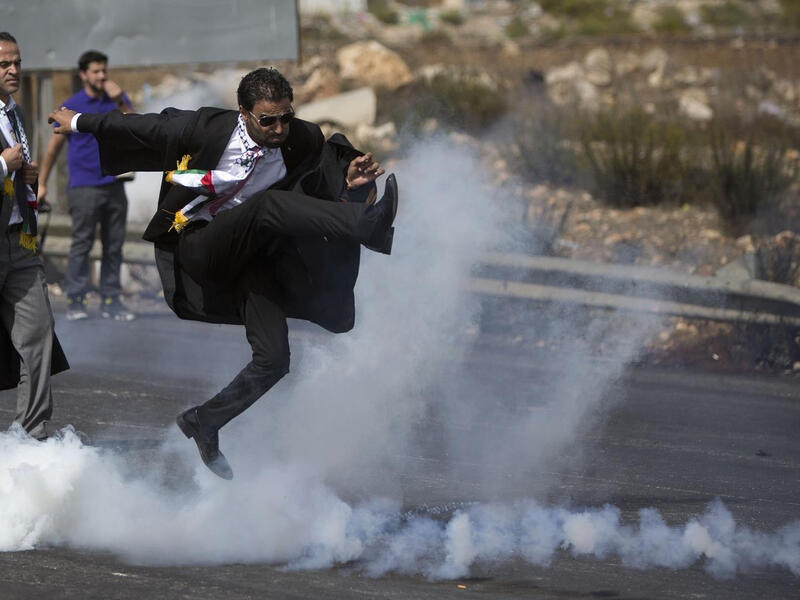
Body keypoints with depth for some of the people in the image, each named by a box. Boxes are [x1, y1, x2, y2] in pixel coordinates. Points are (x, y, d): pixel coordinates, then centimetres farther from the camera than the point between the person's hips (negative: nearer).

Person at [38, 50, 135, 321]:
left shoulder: (118, 101, 10)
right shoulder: (72, 106, 0)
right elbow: (54, 146, 5)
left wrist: (120, 103, -16)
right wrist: (41, 184, 4)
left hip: (114, 185, 4)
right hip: (84, 186, -4)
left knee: (114, 246, 4)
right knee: (81, 245, -5)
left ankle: (111, 301, 9)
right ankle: (75, 301, -1)